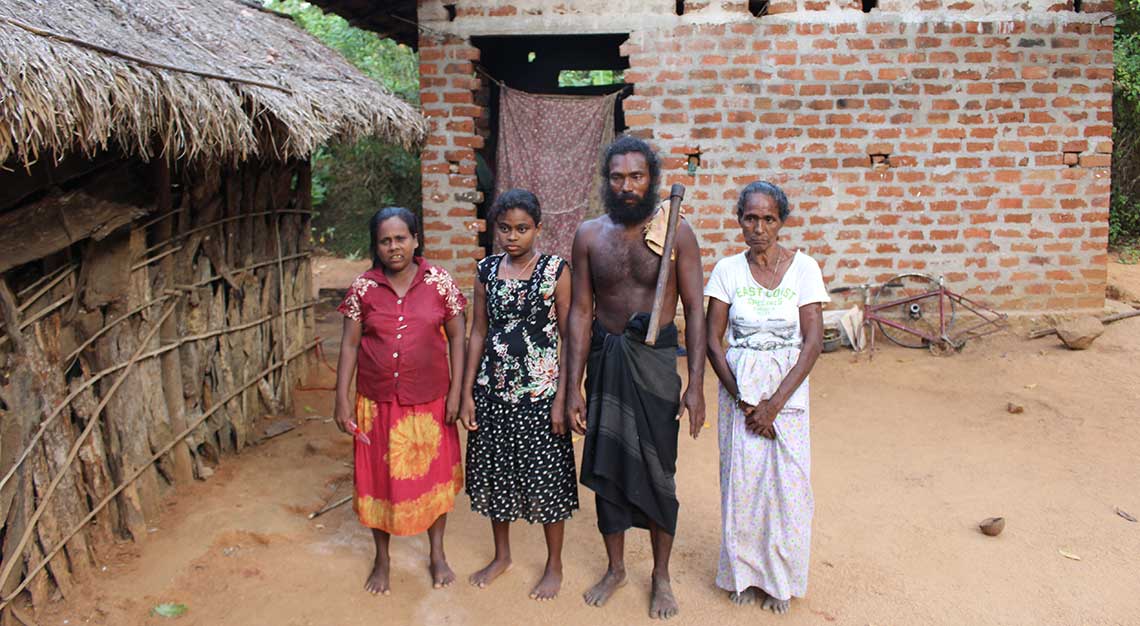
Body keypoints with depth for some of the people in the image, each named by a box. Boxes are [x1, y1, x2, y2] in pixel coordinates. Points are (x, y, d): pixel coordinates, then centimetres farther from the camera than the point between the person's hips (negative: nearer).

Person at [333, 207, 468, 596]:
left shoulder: (439, 282, -5)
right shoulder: (363, 289, -3)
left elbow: (457, 337, -2)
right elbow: (349, 345, 0)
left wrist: (456, 391, -6)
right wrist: (342, 399, -3)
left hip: (430, 402, 0)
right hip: (378, 403, 1)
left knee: (434, 476, 12)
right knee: (379, 479, 12)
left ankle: (437, 555, 33)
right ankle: (382, 560, 32)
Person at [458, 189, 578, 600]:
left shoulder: (555, 270, -7)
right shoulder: (487, 270, 4)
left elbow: (568, 337, -7)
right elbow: (478, 332, 7)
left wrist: (562, 397, -11)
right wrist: (467, 392, 4)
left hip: (539, 390, -4)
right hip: (493, 389, 4)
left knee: (545, 475, 5)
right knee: (494, 471, 14)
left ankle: (554, 565, 25)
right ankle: (501, 555, 35)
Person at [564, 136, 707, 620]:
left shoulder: (676, 233, -6)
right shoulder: (589, 234, 0)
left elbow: (694, 310, -5)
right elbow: (580, 312, 0)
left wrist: (696, 386, -11)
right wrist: (573, 389, -3)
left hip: (655, 362, -2)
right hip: (604, 361, 2)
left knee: (657, 472, 7)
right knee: (606, 468, 12)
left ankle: (661, 576, 28)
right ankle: (615, 568, 33)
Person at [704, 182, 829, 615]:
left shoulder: (803, 268, -5)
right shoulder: (728, 270, -2)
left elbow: (813, 342, -8)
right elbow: (712, 339, -2)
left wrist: (775, 402, -13)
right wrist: (741, 398, -10)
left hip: (788, 388, 0)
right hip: (739, 388, 1)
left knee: (786, 481, 3)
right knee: (741, 479, 5)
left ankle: (780, 578, 24)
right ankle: (744, 572, 26)